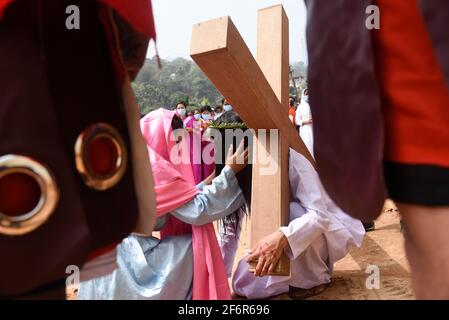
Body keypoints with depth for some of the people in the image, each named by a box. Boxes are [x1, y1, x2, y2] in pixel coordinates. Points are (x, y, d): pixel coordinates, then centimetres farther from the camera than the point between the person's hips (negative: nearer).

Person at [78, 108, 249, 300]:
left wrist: (205, 184, 12)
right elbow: (199, 210, -22)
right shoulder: (152, 167, -20)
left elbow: (181, 201, 12)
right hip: (127, 253, -9)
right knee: (199, 250, -8)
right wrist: (229, 171, -17)